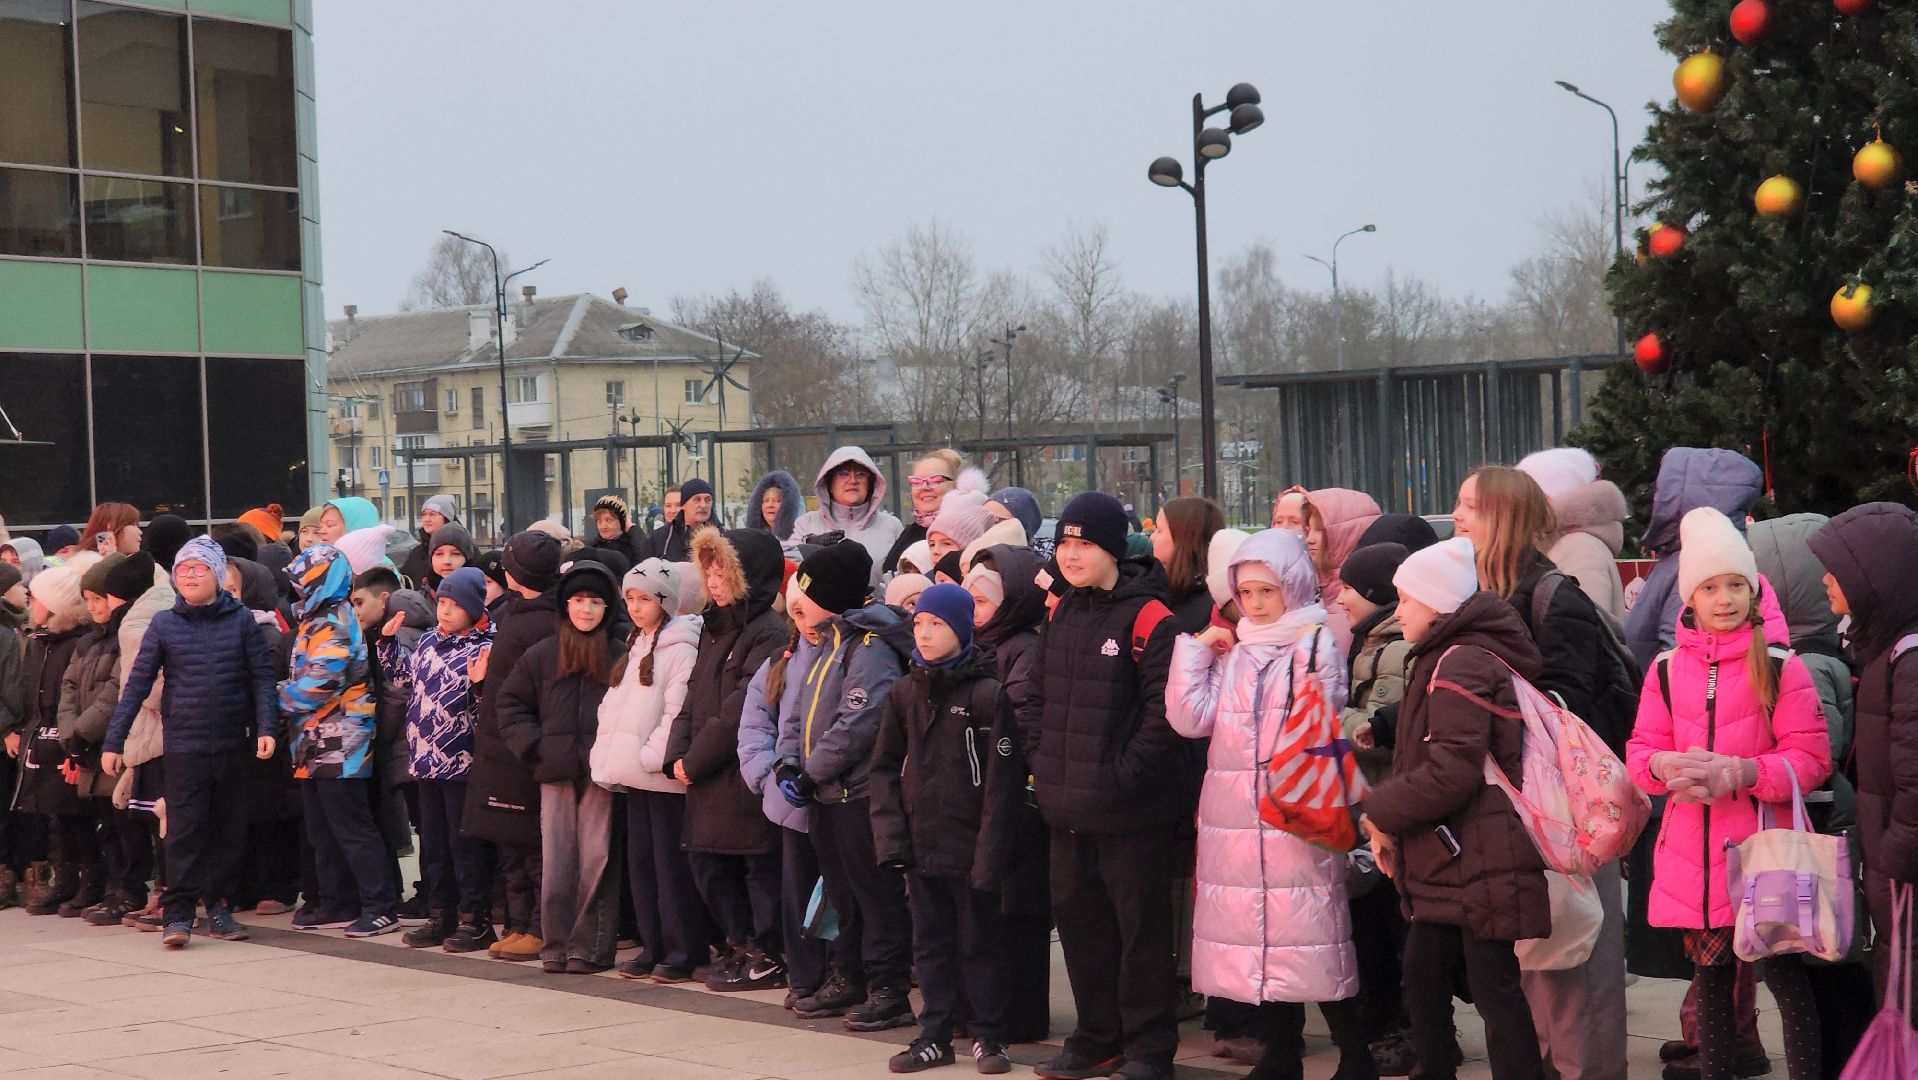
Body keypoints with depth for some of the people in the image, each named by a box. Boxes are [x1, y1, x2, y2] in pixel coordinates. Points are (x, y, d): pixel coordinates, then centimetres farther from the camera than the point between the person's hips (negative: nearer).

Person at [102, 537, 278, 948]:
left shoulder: (241, 619, 3)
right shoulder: (164, 624, 2)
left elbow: (262, 677, 2)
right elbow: (136, 683, 2)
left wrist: (266, 728, -10)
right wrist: (113, 741, -2)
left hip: (232, 744, 1)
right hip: (184, 745, -1)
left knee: (229, 830, 7)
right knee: (184, 830, -3)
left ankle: (218, 906, 19)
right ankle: (178, 914, 1)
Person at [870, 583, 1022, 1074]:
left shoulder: (988, 693, -9)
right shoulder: (904, 692, 7)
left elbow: (1002, 780, -12)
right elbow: (885, 767, 9)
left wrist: (990, 852, -16)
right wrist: (889, 833, -2)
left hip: (970, 845, -5)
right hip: (921, 844, 5)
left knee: (981, 942, 6)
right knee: (930, 942, 12)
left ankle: (987, 1035, 17)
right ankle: (935, 1036, 21)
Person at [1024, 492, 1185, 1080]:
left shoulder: (1147, 617, -12)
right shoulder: (1061, 615, 12)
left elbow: (1164, 708, -17)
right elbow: (1036, 698, 18)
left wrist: (1127, 772, -16)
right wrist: (1041, 761, 7)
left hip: (1128, 808, -8)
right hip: (1067, 806, 8)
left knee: (1140, 923, 2)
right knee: (1077, 916, 15)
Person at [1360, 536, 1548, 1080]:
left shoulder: (1461, 664, -16)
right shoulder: (1442, 658, 17)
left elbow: (1453, 771, -23)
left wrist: (1383, 813, -11)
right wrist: (1392, 820, 9)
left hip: (1479, 861, -10)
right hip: (1444, 860, 10)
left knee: (1494, 989, -4)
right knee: (1422, 982, 13)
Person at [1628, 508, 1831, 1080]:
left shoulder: (1781, 668, -4)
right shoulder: (1666, 669, 7)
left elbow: (1810, 759, -7)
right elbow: (1641, 750, 8)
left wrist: (1742, 773, -22)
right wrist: (1663, 765, -15)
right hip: (1693, 855, 4)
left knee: (1785, 974, -2)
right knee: (1710, 976, 14)